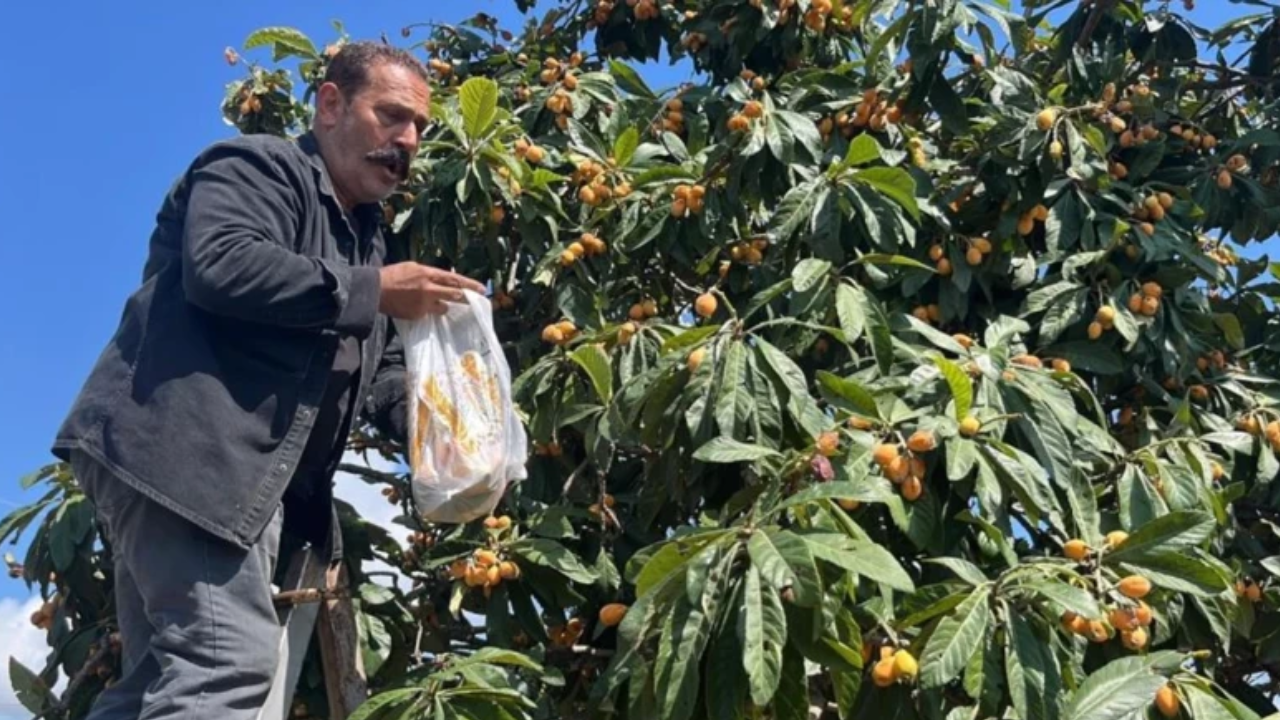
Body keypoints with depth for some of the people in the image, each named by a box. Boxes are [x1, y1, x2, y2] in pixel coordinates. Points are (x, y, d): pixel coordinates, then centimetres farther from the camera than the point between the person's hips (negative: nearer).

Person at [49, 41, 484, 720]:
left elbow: (384, 373, 27)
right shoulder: (257, 167, 2)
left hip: (241, 470, 10)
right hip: (179, 450, -10)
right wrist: (372, 291, -14)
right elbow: (220, 266, -19)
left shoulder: (365, 236, 28)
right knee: (230, 661, -21)